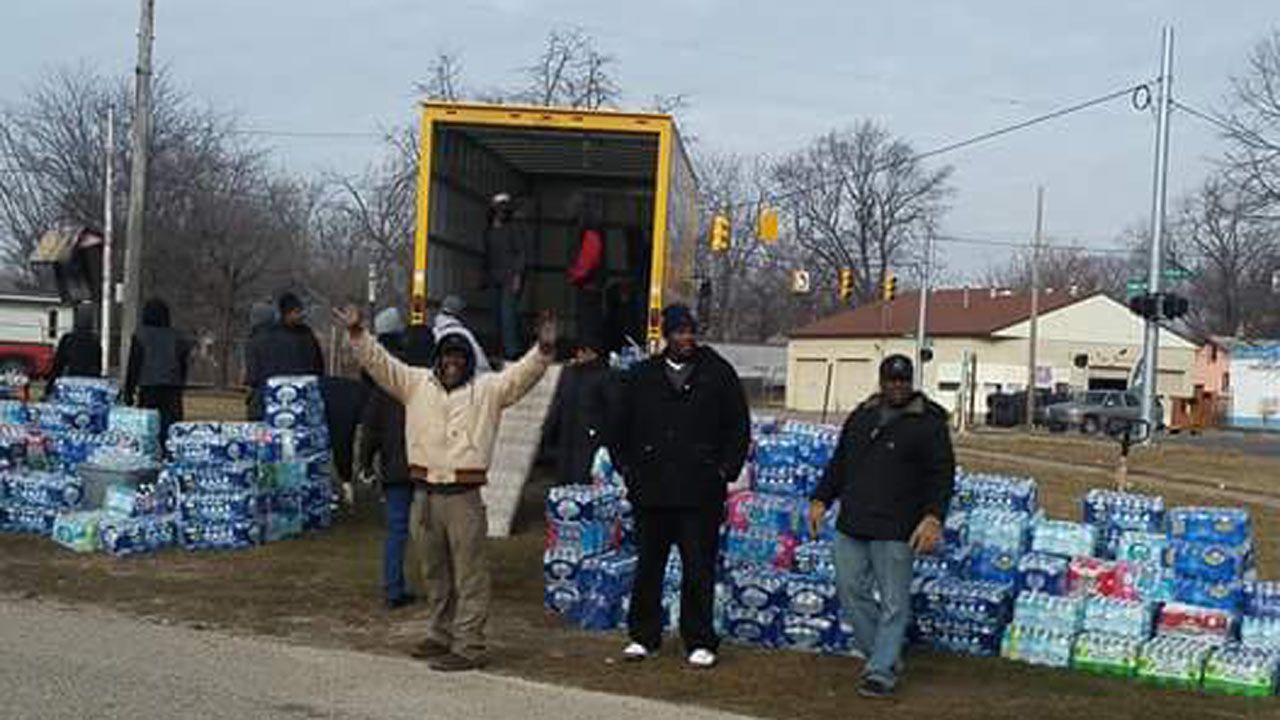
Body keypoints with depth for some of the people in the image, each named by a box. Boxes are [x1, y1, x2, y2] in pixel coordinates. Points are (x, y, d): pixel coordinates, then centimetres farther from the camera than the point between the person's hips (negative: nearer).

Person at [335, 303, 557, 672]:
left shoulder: (488, 389, 2)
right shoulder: (416, 383, 10)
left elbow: (521, 374, -9)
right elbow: (379, 363, 8)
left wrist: (544, 350, -26)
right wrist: (357, 333, -3)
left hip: (464, 495, -4)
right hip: (424, 492, 4)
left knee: (469, 574, -3)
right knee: (434, 572, 17)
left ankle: (469, 646, 2)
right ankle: (440, 635, 31)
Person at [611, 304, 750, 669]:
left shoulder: (718, 373, 4)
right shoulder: (642, 375, 10)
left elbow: (739, 429, 7)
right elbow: (621, 428, 17)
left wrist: (725, 471, -2)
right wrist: (628, 468, 7)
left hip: (701, 492, -2)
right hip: (651, 489, 2)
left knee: (699, 570, 0)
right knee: (648, 566, 9)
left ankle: (700, 642, 10)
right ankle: (643, 636, 21)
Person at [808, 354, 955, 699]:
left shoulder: (928, 423, -3)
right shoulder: (861, 416, 15)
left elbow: (942, 475, -8)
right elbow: (838, 464, 22)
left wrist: (933, 516, -20)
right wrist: (821, 499, 14)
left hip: (895, 532, -6)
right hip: (851, 527, 6)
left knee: (893, 604, -1)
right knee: (851, 593, 9)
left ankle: (881, 672, 7)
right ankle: (883, 655, 24)